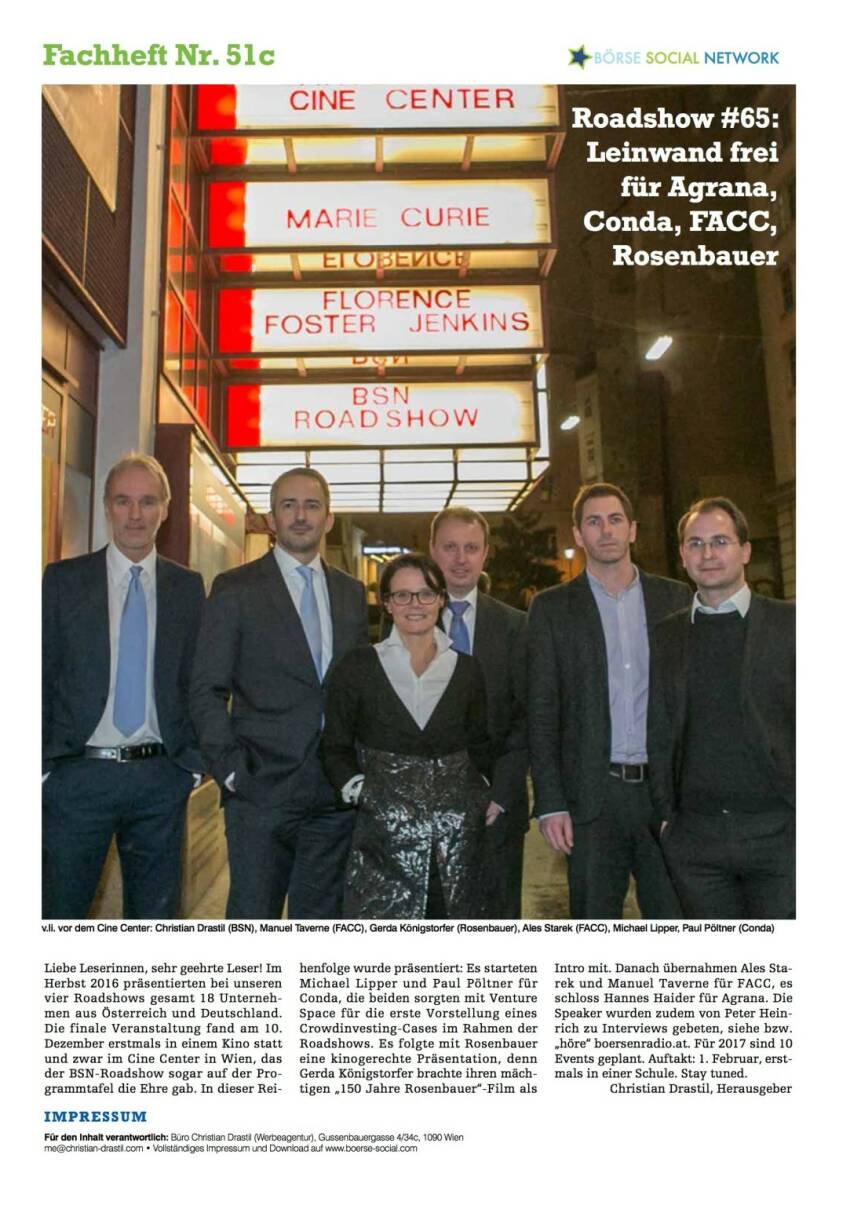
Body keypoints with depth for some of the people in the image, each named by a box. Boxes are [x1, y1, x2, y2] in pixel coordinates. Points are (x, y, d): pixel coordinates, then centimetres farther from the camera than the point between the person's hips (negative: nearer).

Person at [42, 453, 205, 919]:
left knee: (156, 911, 14)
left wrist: (195, 756, 1)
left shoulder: (187, 586, 4)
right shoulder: (63, 579, 0)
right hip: (78, 774, -1)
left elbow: (198, 679, 7)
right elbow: (42, 676, 1)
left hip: (161, 776, 2)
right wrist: (42, 762, -4)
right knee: (60, 908, 10)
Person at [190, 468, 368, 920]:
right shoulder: (234, 589, -1)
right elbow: (207, 691, -3)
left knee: (321, 915, 13)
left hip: (335, 795, 4)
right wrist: (231, 771, -10)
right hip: (262, 792, -4)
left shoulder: (351, 592, 11)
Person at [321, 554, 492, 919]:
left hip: (459, 832, 2)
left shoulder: (467, 669, 7)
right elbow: (335, 747, 5)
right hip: (384, 833, -2)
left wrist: (483, 794, 3)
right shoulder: (357, 666, 1)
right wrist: (356, 789, -8)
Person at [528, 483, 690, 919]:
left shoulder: (676, 598, 8)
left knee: (677, 913, 7)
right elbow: (541, 712, 0)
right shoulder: (552, 607, 3)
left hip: (667, 788, 1)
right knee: (594, 917, 8)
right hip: (593, 795, -1)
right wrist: (550, 802, -6)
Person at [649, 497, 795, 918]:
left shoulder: (788, 623, -1)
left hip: (778, 832, -2)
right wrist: (667, 814, 5)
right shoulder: (666, 636, 8)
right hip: (695, 836, 3)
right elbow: (660, 734, 10)